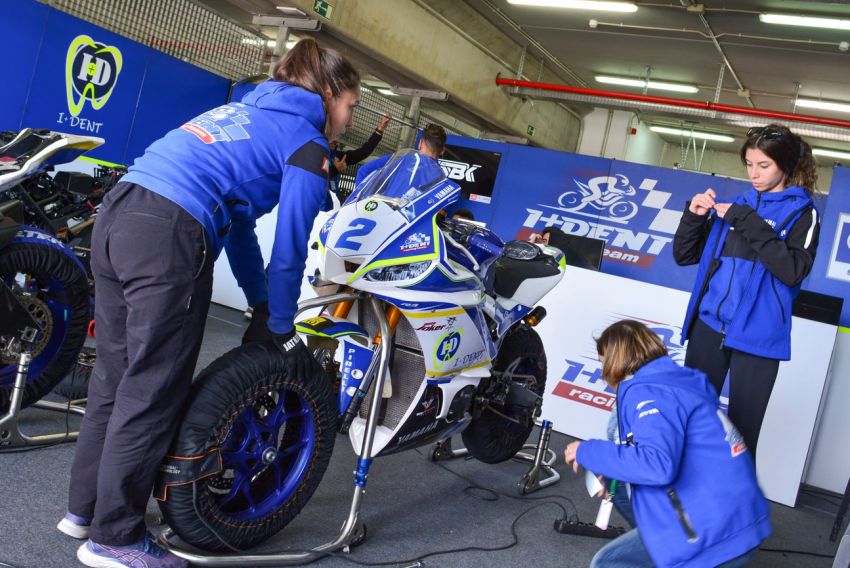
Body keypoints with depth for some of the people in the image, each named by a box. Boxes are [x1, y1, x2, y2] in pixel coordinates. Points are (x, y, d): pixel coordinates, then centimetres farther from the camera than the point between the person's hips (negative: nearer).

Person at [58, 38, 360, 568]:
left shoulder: (252, 111, 28)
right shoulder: (308, 144, 3)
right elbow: (289, 247, 0)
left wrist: (260, 305, 28)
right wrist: (282, 330, 13)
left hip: (117, 213, 9)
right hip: (172, 236, -9)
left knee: (115, 379, 18)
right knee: (152, 391, 2)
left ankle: (85, 506, 31)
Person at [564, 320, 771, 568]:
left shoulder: (646, 392, -15)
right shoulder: (680, 380, 13)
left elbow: (658, 465, -30)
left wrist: (587, 452, -17)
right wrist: (617, 476, 20)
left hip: (716, 535, -9)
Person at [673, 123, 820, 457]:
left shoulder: (802, 213, 2)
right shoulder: (736, 204, 13)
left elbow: (794, 270, -16)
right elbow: (684, 255, 13)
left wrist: (747, 223, -17)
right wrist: (694, 215, -3)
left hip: (756, 337, -4)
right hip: (708, 327, 4)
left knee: (742, 430, 2)